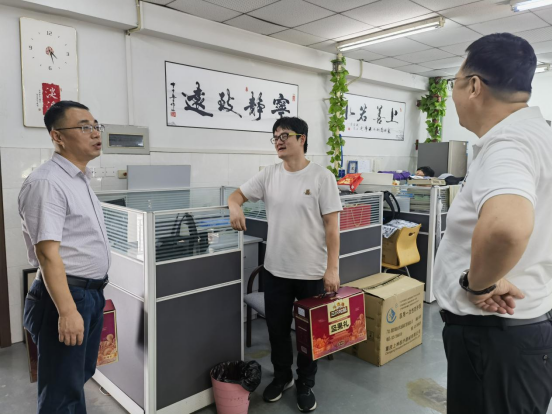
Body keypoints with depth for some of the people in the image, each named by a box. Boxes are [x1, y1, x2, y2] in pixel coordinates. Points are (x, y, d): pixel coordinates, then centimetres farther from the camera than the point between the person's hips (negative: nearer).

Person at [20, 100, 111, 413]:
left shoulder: (82, 179, 11)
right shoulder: (47, 182, -18)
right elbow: (47, 253, -24)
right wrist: (67, 311, -27)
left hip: (93, 293, 9)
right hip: (66, 294, -9)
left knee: (81, 375, 23)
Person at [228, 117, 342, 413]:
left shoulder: (322, 177, -10)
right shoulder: (268, 175, 2)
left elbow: (332, 226, -11)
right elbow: (237, 194, 9)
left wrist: (332, 269, -14)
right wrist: (235, 207, -16)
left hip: (312, 272, -3)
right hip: (275, 270, 4)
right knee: (277, 329, 18)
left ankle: (305, 385, 36)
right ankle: (282, 376, 42)